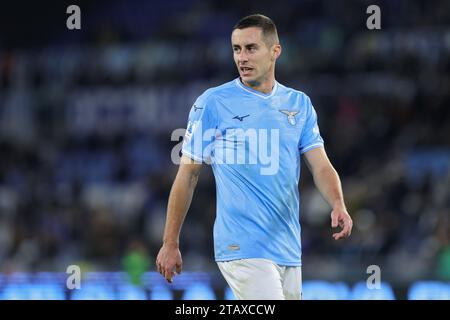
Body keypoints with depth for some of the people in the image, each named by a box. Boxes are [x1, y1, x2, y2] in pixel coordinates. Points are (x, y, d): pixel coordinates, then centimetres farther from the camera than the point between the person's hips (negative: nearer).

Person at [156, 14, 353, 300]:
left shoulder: (300, 104, 11)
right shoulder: (212, 102, -1)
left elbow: (321, 166, 3)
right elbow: (188, 175, 1)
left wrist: (339, 206, -18)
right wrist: (170, 244, -1)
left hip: (289, 251, 5)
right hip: (242, 250, -5)